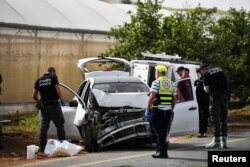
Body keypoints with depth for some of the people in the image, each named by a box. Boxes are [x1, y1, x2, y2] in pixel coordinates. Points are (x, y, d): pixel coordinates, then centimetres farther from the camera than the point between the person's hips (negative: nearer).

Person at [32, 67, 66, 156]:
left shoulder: (39, 81, 11)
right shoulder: (53, 78, -2)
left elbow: (34, 96, 11)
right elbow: (58, 90, -11)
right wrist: (62, 100, 2)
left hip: (44, 106, 4)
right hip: (54, 105, -4)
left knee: (44, 127, 5)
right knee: (60, 125, 4)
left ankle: (42, 150, 1)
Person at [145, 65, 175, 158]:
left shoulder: (157, 82, -6)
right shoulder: (170, 83, 14)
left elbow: (151, 97, -13)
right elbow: (174, 98, 15)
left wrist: (147, 109, -9)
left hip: (158, 109, -6)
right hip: (168, 110, 6)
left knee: (159, 132, -3)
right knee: (164, 132, 12)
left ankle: (162, 151, -6)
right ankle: (160, 150, 16)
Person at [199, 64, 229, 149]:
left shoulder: (206, 74, -2)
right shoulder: (220, 70, 16)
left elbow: (207, 89, 1)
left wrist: (204, 86, 19)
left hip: (216, 96, -6)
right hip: (225, 95, 6)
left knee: (215, 119, 0)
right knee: (223, 119, 11)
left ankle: (216, 141, -1)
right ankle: (223, 141, 13)